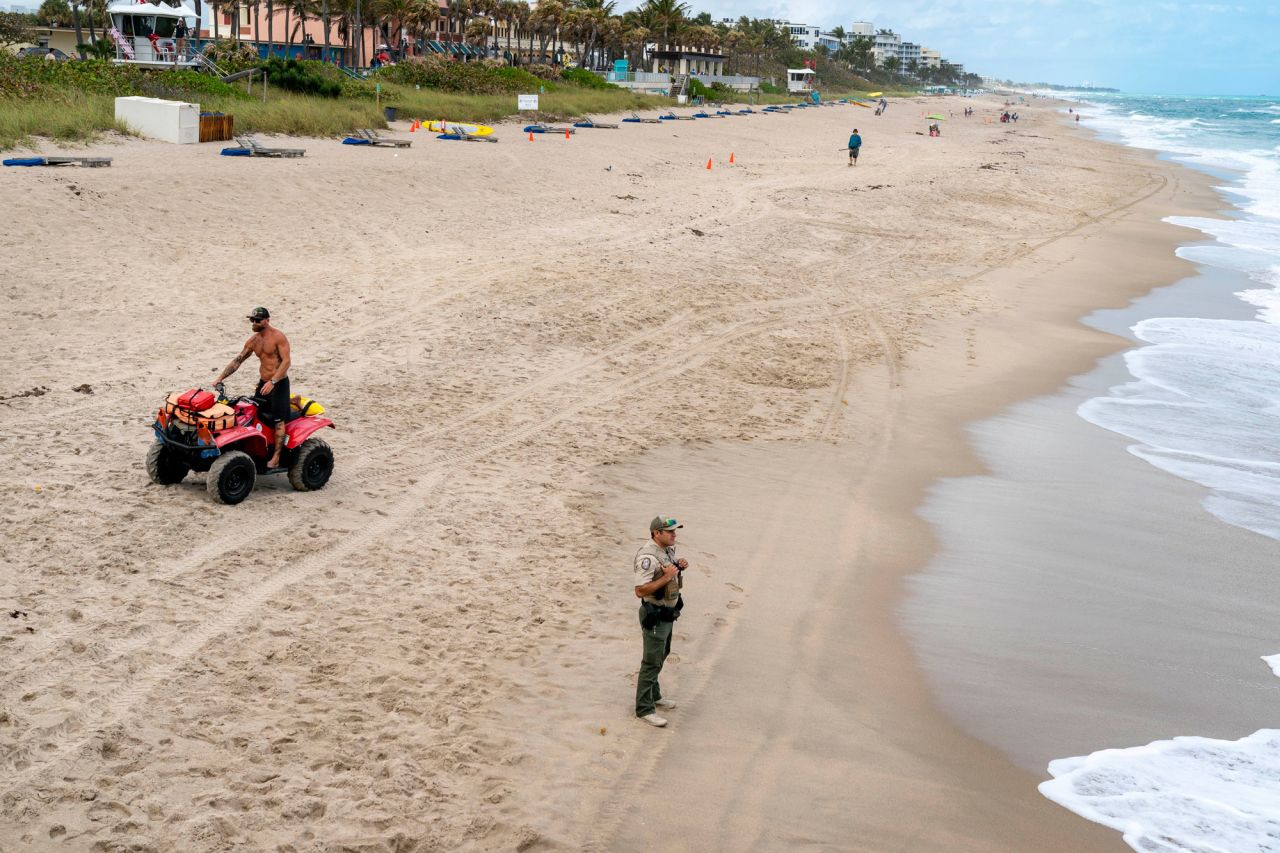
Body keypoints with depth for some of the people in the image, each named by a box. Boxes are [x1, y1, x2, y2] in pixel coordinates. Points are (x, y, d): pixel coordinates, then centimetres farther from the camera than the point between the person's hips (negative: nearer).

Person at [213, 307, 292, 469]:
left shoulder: (278, 337, -13)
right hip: (263, 383, 7)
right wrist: (220, 378, 5)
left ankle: (276, 457, -6)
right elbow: (238, 360, 12)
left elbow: (286, 361, -20)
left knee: (278, 420, -7)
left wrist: (272, 382, -29)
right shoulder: (253, 340, 8)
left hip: (279, 383, -7)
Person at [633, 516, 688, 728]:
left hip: (668, 614, 10)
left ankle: (654, 696, 38)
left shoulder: (668, 550, 3)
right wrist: (666, 577, -30)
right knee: (652, 662, -3)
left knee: (661, 655, 22)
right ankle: (644, 708, 5)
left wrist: (680, 566, 0)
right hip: (654, 616, -10)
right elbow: (640, 591, -29)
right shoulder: (648, 556, -26)